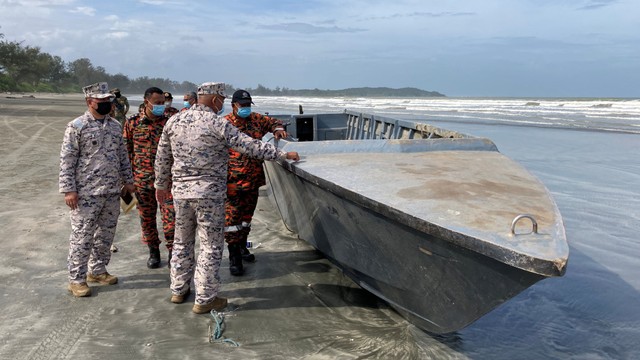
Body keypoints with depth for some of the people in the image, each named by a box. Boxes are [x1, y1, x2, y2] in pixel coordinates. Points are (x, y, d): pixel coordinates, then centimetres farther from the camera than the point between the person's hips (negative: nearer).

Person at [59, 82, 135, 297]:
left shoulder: (115, 126, 11)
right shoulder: (77, 126, -8)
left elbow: (123, 156, 18)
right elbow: (67, 160, -10)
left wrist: (128, 180, 15)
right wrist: (68, 189, -14)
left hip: (113, 192, 6)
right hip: (87, 193, -6)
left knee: (106, 235, 14)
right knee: (82, 237, 1)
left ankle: (97, 270, 30)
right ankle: (76, 279, 13)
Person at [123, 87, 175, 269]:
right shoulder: (133, 123, 0)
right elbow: (126, 151, 5)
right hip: (142, 179, 1)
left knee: (170, 216, -5)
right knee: (146, 218, 11)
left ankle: (172, 252, 10)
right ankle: (153, 252, 27)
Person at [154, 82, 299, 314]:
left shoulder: (174, 121, 6)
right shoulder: (217, 123, -12)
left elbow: (162, 158, 12)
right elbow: (251, 146, -13)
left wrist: (161, 185, 24)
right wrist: (283, 154, -6)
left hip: (180, 191, 6)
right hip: (209, 192, -6)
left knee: (182, 241, 20)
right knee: (211, 246, 4)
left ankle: (178, 290, 32)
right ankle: (205, 299, 9)